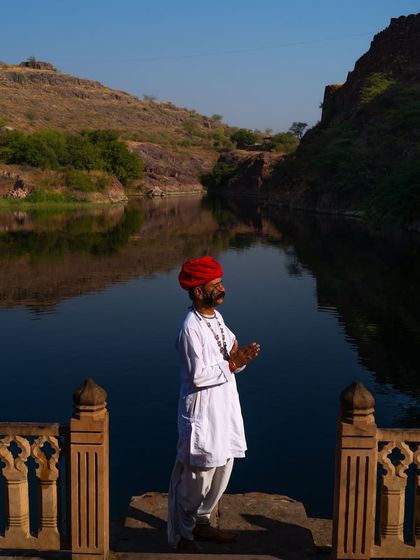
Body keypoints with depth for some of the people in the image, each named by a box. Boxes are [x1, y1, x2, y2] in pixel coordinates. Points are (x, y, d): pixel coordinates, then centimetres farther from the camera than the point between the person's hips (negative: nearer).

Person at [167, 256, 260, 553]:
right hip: (201, 413, -9)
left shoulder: (216, 317, 7)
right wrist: (231, 365, -17)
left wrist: (241, 357, -8)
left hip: (224, 409, 9)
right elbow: (198, 375, -24)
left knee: (222, 469, 19)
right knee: (195, 476, 3)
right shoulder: (191, 328, -20)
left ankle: (201, 523, 37)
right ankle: (182, 536, 21)